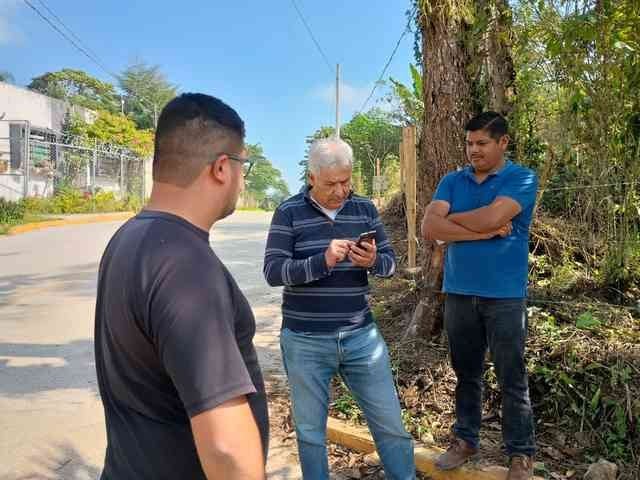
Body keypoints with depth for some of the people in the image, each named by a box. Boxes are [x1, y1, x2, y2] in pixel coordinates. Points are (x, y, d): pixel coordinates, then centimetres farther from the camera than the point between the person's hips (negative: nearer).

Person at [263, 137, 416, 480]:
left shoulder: (365, 209, 4)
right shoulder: (289, 212, -6)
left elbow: (390, 262, 6)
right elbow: (273, 271, -13)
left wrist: (372, 261, -17)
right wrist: (322, 261, -27)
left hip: (361, 335, 3)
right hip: (305, 340, -2)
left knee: (390, 423, 13)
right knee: (310, 429, 15)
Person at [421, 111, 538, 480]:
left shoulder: (522, 178, -5)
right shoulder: (452, 181, 6)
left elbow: (491, 216, -22)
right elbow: (429, 228, -8)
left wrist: (451, 217, -5)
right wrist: (487, 231, -14)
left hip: (505, 296, -4)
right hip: (458, 293, 4)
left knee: (512, 378, 8)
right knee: (466, 373, 16)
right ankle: (465, 439, 32)